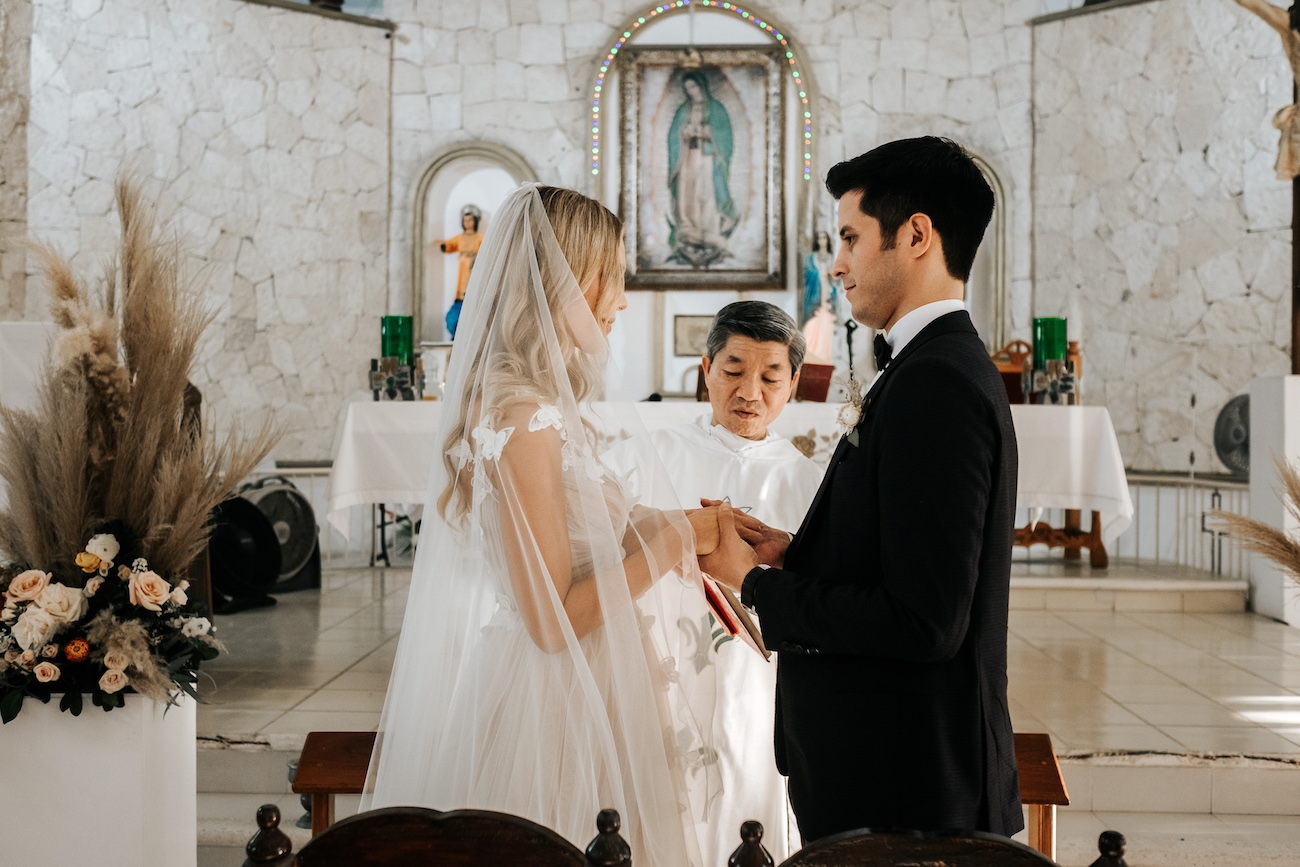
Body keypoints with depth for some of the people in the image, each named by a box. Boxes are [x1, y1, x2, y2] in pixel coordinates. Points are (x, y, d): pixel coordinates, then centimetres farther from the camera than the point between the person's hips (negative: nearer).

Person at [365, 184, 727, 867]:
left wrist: (669, 529, 4)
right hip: (548, 713, -9)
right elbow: (553, 620, -22)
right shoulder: (525, 418, -21)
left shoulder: (540, 404, 7)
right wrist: (671, 541, -13)